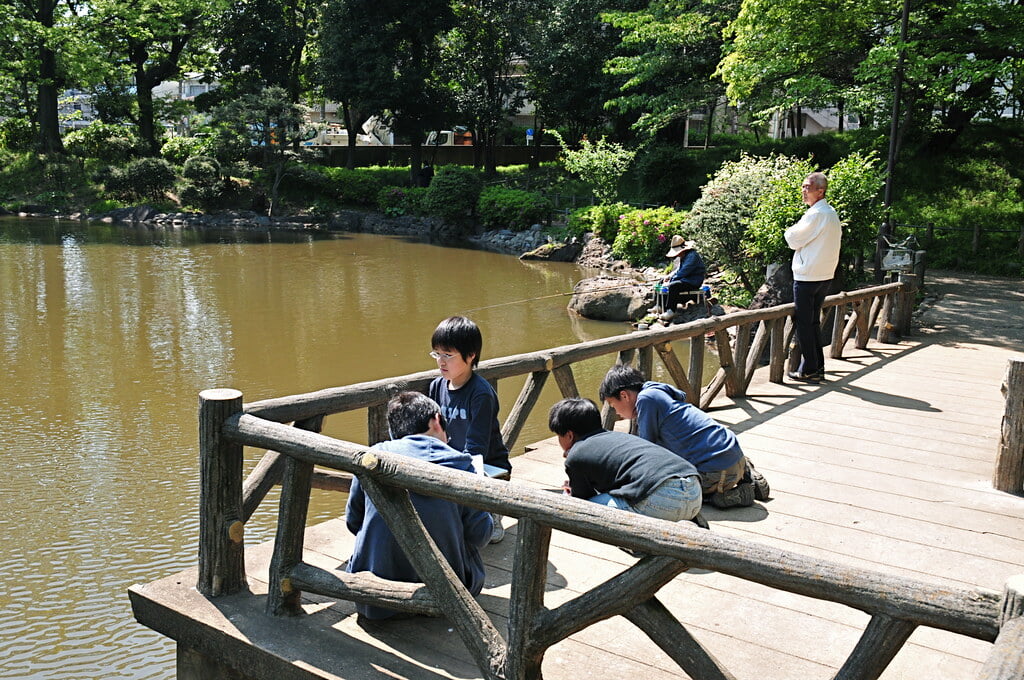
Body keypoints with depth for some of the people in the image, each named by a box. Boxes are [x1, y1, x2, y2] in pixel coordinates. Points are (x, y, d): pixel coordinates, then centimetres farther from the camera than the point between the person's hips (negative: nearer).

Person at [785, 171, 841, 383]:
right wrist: (797, 233, 13)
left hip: (807, 277, -9)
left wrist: (791, 230, 7)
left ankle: (808, 370, 3)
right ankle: (818, 367, 19)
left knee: (804, 323, -1)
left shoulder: (815, 214, -17)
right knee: (814, 322, 16)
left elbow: (794, 240, -14)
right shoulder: (832, 213, 13)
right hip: (826, 276, 9)